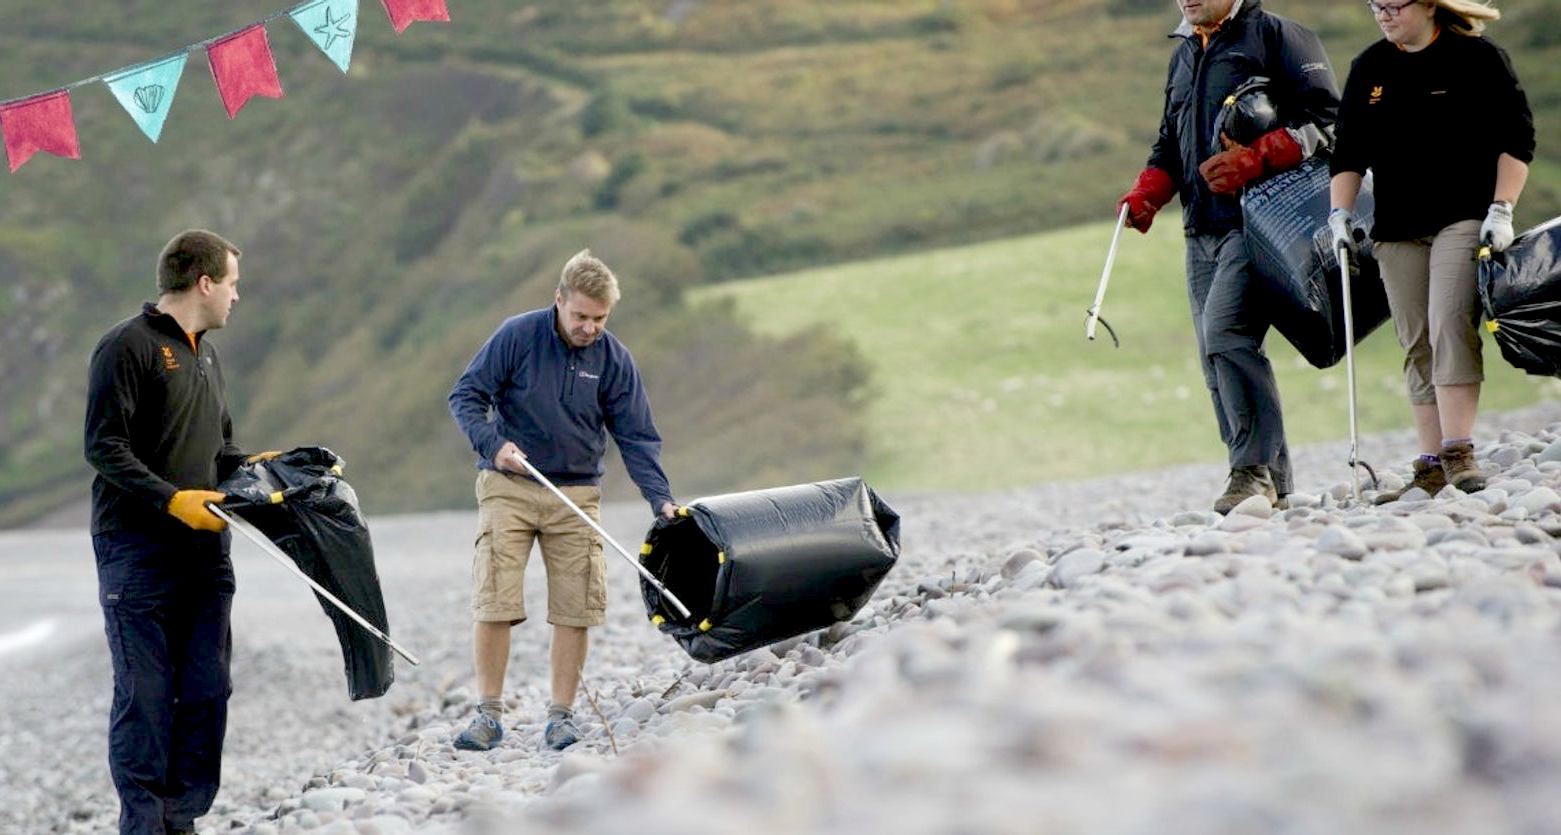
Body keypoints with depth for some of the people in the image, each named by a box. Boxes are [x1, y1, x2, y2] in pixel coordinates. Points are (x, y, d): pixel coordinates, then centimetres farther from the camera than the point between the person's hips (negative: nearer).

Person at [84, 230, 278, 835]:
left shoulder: (206, 355, 21)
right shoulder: (128, 346, -7)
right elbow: (105, 447, -13)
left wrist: (253, 465, 9)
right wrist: (174, 500, -21)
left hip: (205, 551, 8)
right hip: (138, 552, -8)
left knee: (207, 689, 5)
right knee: (145, 694, -5)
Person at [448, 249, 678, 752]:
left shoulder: (614, 359, 0)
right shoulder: (517, 336, -7)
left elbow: (636, 437, 1)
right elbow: (465, 397, -3)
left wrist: (660, 498, -12)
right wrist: (494, 445, -19)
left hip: (577, 495, 2)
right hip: (508, 488, -2)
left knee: (576, 610, -1)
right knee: (493, 602, -9)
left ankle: (561, 716, 9)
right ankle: (489, 715, 0)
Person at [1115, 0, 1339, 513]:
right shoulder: (1183, 55, 24)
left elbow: (1325, 115, -9)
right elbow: (1170, 145, 29)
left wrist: (1254, 158, -20)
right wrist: (1145, 195, 9)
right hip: (1202, 230, 8)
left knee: (1224, 329, -24)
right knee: (1216, 363, 2)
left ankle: (1254, 467, -22)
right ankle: (1272, 486, 4)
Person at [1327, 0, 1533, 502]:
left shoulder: (1477, 57, -2)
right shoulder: (1368, 69, 11)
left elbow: (1516, 139, -2)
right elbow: (1348, 151, 15)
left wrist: (1501, 211, -10)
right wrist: (1340, 215, 3)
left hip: (1464, 218, -5)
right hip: (1397, 231, 5)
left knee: (1450, 326, -20)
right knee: (1417, 347, 2)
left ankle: (1459, 454, -21)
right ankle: (1431, 468, 3)